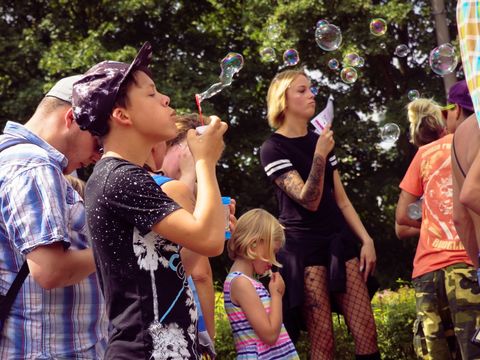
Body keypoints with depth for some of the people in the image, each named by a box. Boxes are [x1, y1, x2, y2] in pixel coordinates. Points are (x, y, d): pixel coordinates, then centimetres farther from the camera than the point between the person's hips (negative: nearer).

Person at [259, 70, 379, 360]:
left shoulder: (321, 140, 14)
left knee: (367, 332, -3)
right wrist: (320, 155, -25)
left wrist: (366, 239, 6)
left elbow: (341, 199, 14)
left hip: (339, 240, 6)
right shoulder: (273, 149, -6)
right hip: (304, 245, -6)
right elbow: (309, 201, -16)